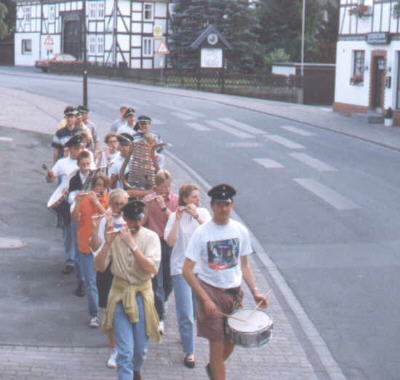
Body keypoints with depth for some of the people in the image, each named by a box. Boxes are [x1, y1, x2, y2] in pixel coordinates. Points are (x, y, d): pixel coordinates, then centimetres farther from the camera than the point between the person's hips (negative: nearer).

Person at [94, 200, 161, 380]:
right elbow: (98, 267, -8)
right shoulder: (115, 236, -3)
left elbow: (150, 269, -20)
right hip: (120, 295, 0)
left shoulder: (150, 237, -6)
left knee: (140, 349, 13)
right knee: (125, 351, -7)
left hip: (142, 295, 1)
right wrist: (107, 243, -22)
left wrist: (131, 244, -26)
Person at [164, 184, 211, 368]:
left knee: (198, 309, 15)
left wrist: (196, 216, -23)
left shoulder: (203, 212, 3)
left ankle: (187, 334, 42)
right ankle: (189, 352, 2)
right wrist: (178, 219, -23)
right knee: (186, 313, -6)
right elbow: (170, 241, -16)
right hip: (181, 268, -3)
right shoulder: (175, 216, -4)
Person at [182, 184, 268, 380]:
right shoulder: (201, 233, -12)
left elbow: (244, 265, 11)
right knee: (217, 345, -4)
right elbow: (187, 270, -13)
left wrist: (254, 291, -3)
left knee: (230, 343, 14)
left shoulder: (240, 230, 1)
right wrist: (205, 299, -18)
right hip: (211, 291, -4)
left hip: (234, 293, 4)